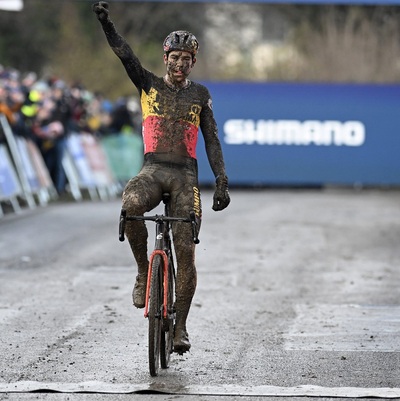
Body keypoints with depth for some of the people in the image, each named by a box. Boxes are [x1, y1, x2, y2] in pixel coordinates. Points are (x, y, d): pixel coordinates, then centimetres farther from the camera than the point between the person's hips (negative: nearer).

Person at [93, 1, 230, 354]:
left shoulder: (200, 94, 11)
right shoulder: (149, 84, 9)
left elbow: (212, 140, 9)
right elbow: (124, 53, -5)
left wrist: (222, 181, -3)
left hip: (186, 175, 1)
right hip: (153, 169, 0)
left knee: (186, 251, -11)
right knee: (130, 205, -36)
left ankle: (180, 326, 0)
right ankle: (144, 271, -14)